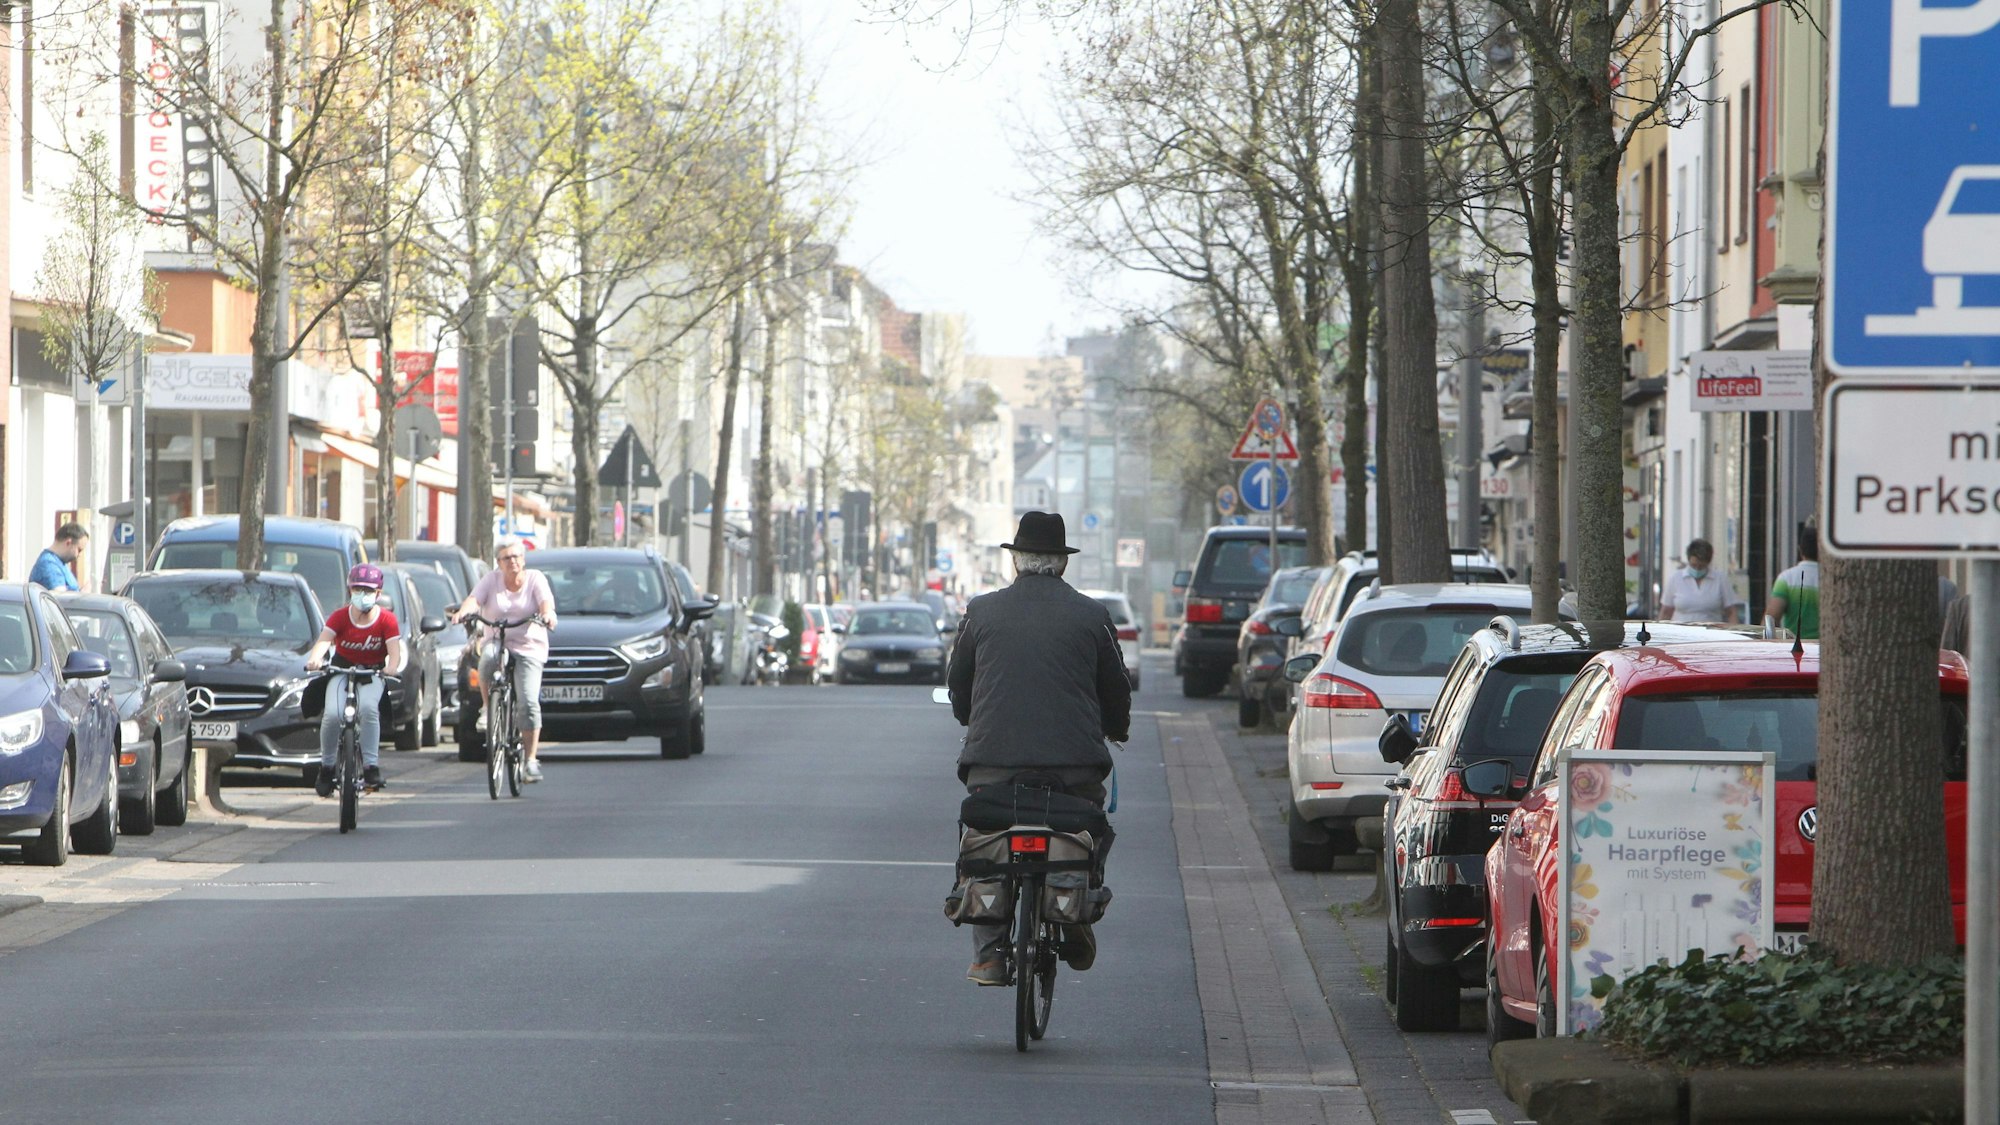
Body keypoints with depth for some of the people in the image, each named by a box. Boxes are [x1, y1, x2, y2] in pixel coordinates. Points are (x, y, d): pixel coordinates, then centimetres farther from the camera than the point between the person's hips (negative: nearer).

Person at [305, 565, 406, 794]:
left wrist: (392, 667, -43)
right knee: (332, 715, -24)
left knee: (368, 708, -32)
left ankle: (371, 766, -28)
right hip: (342, 670, 1)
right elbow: (324, 640, -23)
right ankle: (326, 767, -4)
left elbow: (395, 651, -19)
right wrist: (314, 659, -45)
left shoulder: (387, 620, -9)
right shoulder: (340, 617, -8)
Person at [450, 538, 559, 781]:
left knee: (528, 702, -16)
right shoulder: (492, 580, 8)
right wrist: (463, 611, -30)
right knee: (487, 663, -36)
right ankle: (489, 709, -12)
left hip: (529, 648, -1)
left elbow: (546, 602, -12)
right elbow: (474, 599, -6)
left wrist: (547, 614, -36)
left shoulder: (535, 579, 5)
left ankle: (531, 759, -9)